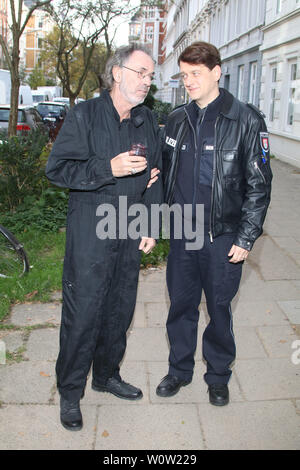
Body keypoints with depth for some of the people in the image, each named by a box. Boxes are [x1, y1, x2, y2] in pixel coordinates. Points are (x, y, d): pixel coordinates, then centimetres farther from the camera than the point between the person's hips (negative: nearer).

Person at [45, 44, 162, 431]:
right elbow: (57, 168, -11)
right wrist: (109, 168, -22)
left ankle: (106, 374, 35)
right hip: (89, 233, -5)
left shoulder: (147, 122, 11)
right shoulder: (84, 115, -5)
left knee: (120, 309, 14)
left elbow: (155, 177, 16)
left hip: (129, 234, 5)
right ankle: (69, 392, 18)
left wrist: (150, 226, 10)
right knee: (82, 312, -1)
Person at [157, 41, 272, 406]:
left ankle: (218, 375, 32)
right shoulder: (177, 119, 6)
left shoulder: (246, 121, -8)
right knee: (181, 304, 14)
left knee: (219, 308, 10)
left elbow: (259, 184, -7)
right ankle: (179, 369, 35)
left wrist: (246, 238, -9)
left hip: (222, 237, -4)